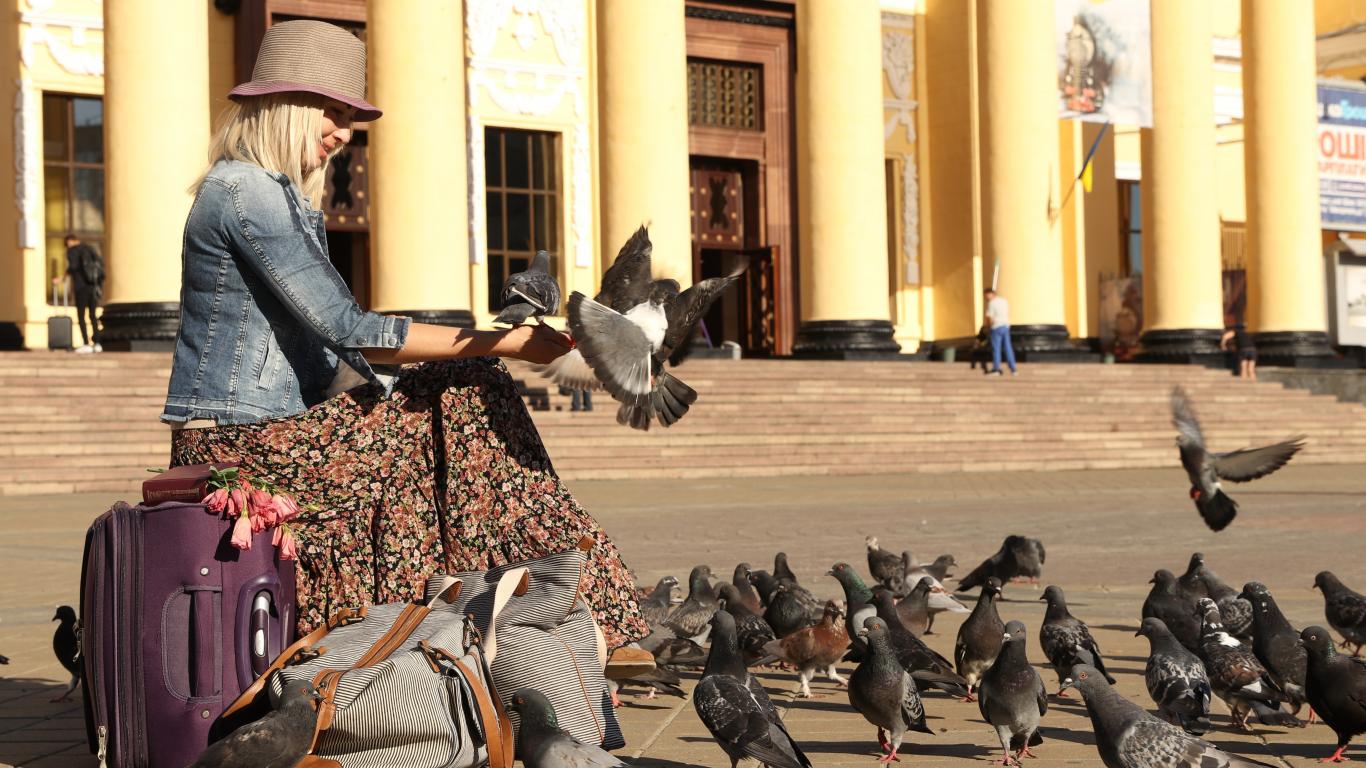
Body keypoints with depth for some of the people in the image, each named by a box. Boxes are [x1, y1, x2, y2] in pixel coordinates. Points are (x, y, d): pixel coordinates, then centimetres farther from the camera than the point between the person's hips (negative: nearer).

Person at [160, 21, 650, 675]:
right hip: (239, 448, -9)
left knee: (472, 390, 1)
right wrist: (503, 342, -19)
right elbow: (348, 331, -21)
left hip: (277, 431, 9)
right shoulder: (243, 191, -15)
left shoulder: (285, 198, 17)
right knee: (468, 403, -11)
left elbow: (331, 341, 14)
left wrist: (486, 344, 3)